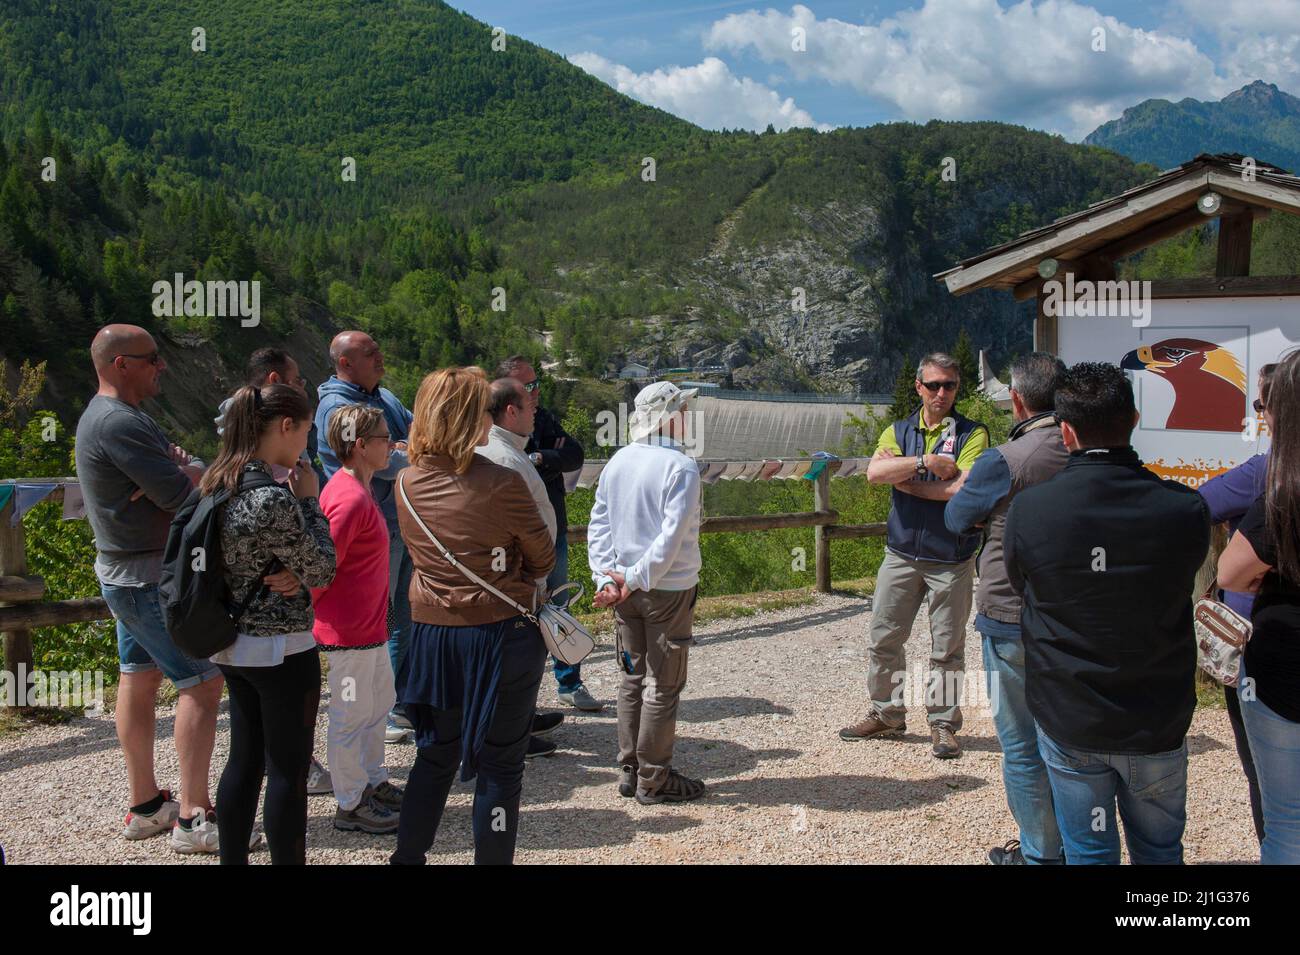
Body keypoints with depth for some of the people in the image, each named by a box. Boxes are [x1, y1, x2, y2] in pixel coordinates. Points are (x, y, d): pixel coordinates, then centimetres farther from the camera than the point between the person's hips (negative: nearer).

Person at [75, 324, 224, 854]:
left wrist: (176, 470, -13)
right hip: (153, 577, -11)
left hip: (121, 572, 11)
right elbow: (184, 495, -24)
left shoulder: (101, 415, 14)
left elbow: (198, 469, 8)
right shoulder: (121, 423, -21)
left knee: (140, 679, 14)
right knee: (202, 682, -7)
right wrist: (190, 470, -5)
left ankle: (145, 805, 23)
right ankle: (193, 818, -6)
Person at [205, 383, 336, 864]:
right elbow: (321, 571, -14)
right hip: (282, 649, -8)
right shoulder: (275, 500, -24)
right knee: (288, 771, 4)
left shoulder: (216, 483, 2)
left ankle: (232, 860, 29)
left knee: (244, 758, 18)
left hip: (235, 645, 9)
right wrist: (310, 500, -7)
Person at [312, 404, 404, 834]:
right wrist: (314, 615, -11)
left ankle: (373, 782, 36)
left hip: (369, 625, 10)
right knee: (352, 714, 3)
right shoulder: (350, 499, -24)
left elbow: (321, 563, 17)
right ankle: (351, 806, 16)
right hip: (349, 630, -10)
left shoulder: (356, 489, 9)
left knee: (379, 702, 21)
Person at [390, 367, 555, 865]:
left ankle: (407, 857, 28)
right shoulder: (501, 483, -18)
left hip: (433, 633, 5)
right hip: (501, 633, -5)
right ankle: (492, 858, 16)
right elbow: (543, 558, -4)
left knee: (435, 753, 21)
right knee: (499, 765, 8)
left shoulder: (408, 483, -2)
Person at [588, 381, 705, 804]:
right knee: (662, 686, 4)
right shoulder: (680, 467, -16)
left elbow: (598, 525, 3)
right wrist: (636, 579, -16)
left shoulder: (618, 462, 4)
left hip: (625, 588, 6)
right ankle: (653, 780, 12)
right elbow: (672, 536, -22)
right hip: (669, 591, -6)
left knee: (633, 678, 17)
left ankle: (630, 770, 24)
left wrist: (606, 578, -1)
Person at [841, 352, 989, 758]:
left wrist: (907, 481, -9)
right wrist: (927, 462, -18)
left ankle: (943, 724, 17)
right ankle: (887, 714, 23)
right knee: (883, 639, 8)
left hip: (951, 560, -3)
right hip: (901, 554, 4)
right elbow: (875, 472, -10)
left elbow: (964, 487, -18)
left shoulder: (972, 433, -2)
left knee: (947, 647, 4)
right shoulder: (898, 432, 9)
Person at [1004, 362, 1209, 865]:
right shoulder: (1185, 509, -15)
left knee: (1089, 854, 13)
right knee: (1159, 852, 20)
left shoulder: (1028, 509, -17)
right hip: (1158, 725, 1)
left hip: (1068, 724, -1)